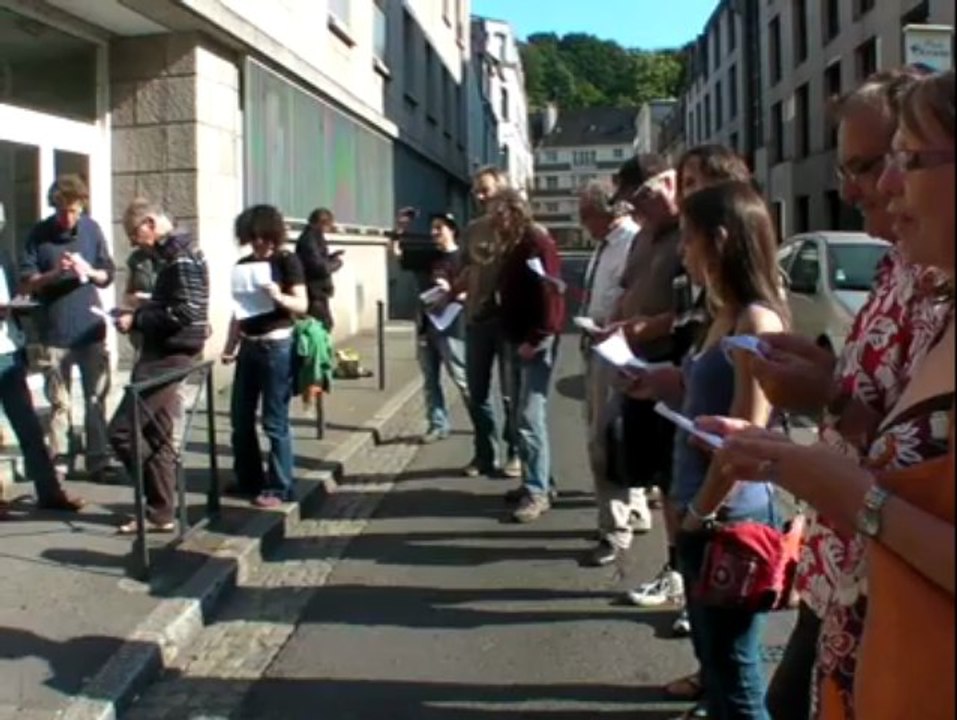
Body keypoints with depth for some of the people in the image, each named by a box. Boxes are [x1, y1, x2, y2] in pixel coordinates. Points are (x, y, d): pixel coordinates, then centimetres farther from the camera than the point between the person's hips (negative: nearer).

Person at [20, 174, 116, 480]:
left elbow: (108, 275, 8)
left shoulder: (92, 229, 4)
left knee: (97, 398, 5)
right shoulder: (39, 234, -1)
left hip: (91, 328, 2)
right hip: (55, 331, -2)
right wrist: (54, 273, -20)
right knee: (59, 402, 4)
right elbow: (27, 283, -2)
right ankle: (59, 462, 9)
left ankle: (98, 461, 13)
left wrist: (90, 272, -14)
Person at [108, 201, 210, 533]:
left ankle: (161, 510, 2)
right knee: (155, 436, 13)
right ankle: (160, 512, 20)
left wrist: (136, 321, -16)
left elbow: (186, 312, -23)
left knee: (122, 430, -8)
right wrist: (139, 312, 7)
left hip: (169, 355, -10)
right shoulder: (174, 251, 16)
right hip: (166, 352, 10)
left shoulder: (180, 254, -15)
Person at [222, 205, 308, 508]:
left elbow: (302, 304, -9)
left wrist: (279, 297, -28)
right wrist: (230, 346, 8)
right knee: (240, 418, 9)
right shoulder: (242, 265, 12)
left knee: (275, 421, -3)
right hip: (248, 347, 6)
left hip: (277, 347, -6)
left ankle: (279, 488, 5)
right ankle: (248, 481, 23)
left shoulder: (287, 261, -4)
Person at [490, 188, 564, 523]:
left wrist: (535, 340, -21)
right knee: (520, 415, 11)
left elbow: (549, 294, -20)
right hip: (517, 340, 10)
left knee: (530, 417, -10)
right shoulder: (513, 245, 16)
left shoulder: (538, 243, -13)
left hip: (536, 342, -10)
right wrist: (513, 337, 13)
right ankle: (536, 482, 20)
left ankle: (538, 492, -4)